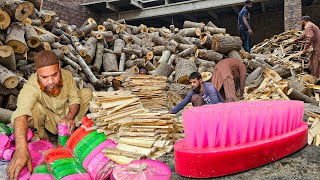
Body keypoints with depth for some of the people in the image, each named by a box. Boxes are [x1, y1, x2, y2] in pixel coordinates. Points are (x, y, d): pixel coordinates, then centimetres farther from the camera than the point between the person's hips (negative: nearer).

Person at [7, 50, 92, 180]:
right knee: (35, 107, -36)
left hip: (66, 114, 5)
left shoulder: (66, 75, -23)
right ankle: (41, 131, -4)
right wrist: (21, 149, -69)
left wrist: (70, 118, -31)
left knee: (87, 93, -8)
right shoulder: (31, 87, -37)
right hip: (48, 119, -4)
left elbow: (74, 98, -11)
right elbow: (21, 114, -53)